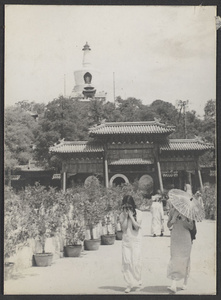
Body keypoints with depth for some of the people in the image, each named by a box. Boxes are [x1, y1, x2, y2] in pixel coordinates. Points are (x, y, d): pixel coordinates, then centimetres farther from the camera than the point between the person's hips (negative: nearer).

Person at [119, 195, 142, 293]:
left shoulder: (138, 213, -2)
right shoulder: (122, 215, 4)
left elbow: (137, 227, -12)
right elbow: (123, 228, -6)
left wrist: (131, 215, -13)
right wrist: (126, 216, -11)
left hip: (136, 241, -2)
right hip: (125, 241, 2)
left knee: (135, 262, -3)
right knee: (126, 262, -3)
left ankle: (137, 280, 21)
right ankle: (129, 284, 5)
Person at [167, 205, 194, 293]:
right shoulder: (172, 211, 3)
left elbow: (191, 227, -7)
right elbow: (168, 225, 8)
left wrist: (184, 219, -23)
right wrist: (172, 220, -14)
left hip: (185, 238, -2)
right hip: (175, 237, 2)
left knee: (185, 260, 7)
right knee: (174, 259, -5)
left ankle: (185, 283, 24)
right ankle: (173, 285, -7)